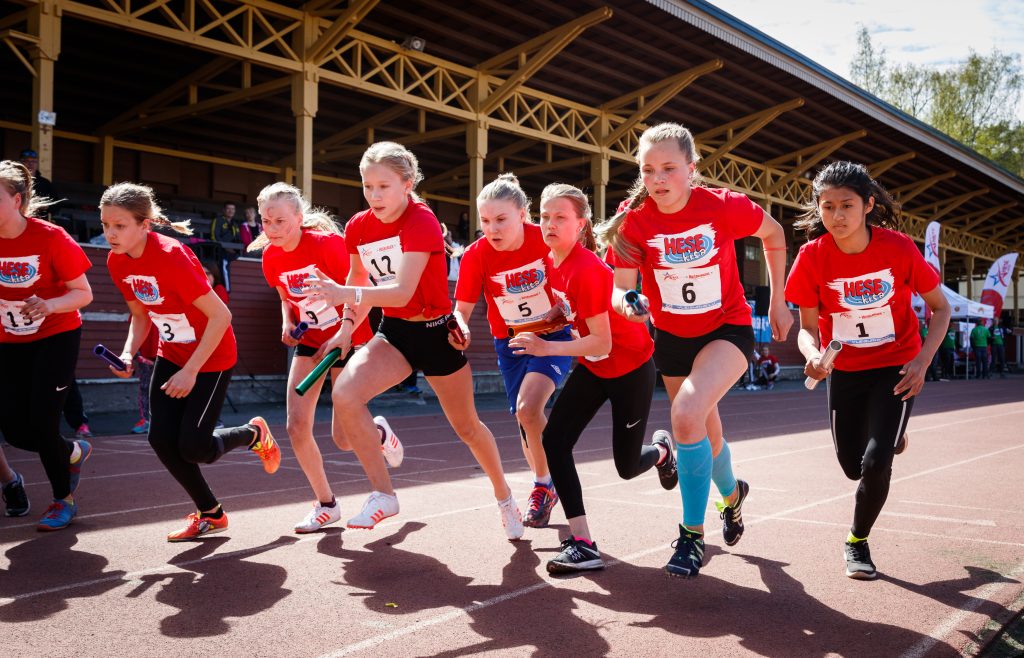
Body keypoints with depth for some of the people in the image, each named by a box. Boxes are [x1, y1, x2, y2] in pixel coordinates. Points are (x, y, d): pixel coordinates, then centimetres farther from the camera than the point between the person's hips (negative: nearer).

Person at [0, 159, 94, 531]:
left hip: (56, 338, -4)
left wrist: (48, 305, -32)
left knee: (41, 423, -11)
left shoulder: (51, 238, -19)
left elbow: (84, 294, -14)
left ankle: (63, 499, 13)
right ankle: (74, 453, 31)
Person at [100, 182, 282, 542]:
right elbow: (141, 315, 10)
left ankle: (254, 434, 22)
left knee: (193, 447, -11)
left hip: (212, 356, -7)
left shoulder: (170, 256, -27)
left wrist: (190, 370, -24)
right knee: (161, 439, -4)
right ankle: (211, 514, 17)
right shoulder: (117, 262, -4)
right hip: (171, 355, 7)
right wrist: (128, 354, -9)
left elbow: (220, 316, -26)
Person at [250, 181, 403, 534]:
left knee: (345, 438, -7)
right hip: (310, 343, 5)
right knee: (296, 426, -7)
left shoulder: (327, 242, -22)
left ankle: (380, 432, 31)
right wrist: (287, 324, -6)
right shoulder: (271, 256, -4)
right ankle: (326, 504, 12)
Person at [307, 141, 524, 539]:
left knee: (466, 426, 11)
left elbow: (402, 291, -35)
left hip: (435, 331, -4)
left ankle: (505, 498, 39)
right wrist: (347, 328, 1)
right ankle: (383, 495, -8)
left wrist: (346, 295, -48)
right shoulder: (358, 227, -5)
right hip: (394, 330, 4)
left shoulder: (421, 222, -23)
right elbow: (358, 283, 12)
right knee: (344, 394, -23)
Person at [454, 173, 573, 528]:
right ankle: (545, 488, 38)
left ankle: (544, 486, 0)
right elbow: (462, 309, -12)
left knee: (528, 408, -24)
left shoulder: (546, 239, -22)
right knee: (524, 419, 11)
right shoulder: (477, 254, -19)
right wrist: (460, 328, -34)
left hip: (553, 335, -3)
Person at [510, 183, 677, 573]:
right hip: (592, 366, 7)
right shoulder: (550, 263, -4)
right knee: (554, 441, -12)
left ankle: (661, 448, 44)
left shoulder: (587, 270, -29)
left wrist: (547, 348, -30)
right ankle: (582, 544, -8)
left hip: (630, 367, -7)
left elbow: (602, 342, -28)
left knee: (626, 466, 6)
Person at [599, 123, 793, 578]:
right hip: (671, 336, 4)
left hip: (727, 327, -3)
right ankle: (731, 493, 55)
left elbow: (774, 235, -1)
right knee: (705, 433, 19)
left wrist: (777, 302, 1)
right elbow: (621, 288, -14)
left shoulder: (724, 207, -20)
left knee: (687, 413, -29)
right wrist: (626, 303, -37)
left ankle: (693, 534, -11)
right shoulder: (634, 220, -16)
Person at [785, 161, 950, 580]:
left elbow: (940, 307, -6)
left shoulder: (898, 247, -19)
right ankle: (888, 436, 51)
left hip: (896, 367, -2)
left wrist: (922, 361, -19)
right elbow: (808, 328, -10)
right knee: (853, 466, 13)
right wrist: (813, 354, -33)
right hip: (845, 371, 2)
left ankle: (857, 542, 12)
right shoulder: (813, 256, -17)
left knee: (875, 463, -16)